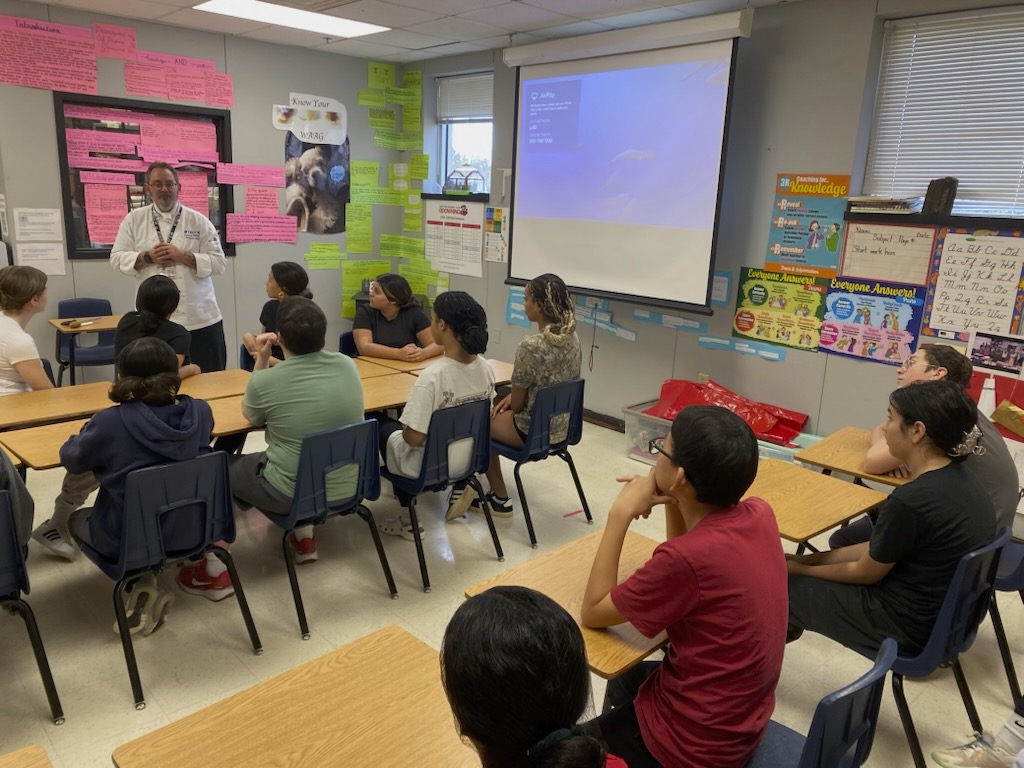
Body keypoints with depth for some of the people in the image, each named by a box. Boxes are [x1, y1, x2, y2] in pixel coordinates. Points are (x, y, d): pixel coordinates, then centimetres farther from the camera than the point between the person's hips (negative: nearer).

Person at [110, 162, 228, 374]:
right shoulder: (134, 219, 8)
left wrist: (182, 256, -14)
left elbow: (219, 262, -2)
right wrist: (148, 257, -11)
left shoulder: (198, 221, 3)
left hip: (200, 318, -1)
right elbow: (117, 258, 5)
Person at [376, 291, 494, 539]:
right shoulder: (485, 368, -8)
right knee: (402, 420, 29)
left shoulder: (432, 376, -30)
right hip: (468, 460, 7)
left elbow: (413, 437, -25)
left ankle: (408, 521, 29)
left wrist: (404, 430, -3)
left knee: (381, 423, 23)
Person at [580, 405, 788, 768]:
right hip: (745, 719, 7)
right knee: (624, 679, 33)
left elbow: (592, 613, -18)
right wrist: (671, 502, -8)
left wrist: (620, 514, -20)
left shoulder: (688, 557, -34)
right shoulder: (759, 513, -12)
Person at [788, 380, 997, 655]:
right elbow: (879, 549, 5)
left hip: (909, 626, -8)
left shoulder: (911, 501, -30)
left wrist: (801, 568, 1)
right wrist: (810, 559, 6)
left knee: (783, 587, 3)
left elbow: (865, 573, -14)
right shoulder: (961, 478, -2)